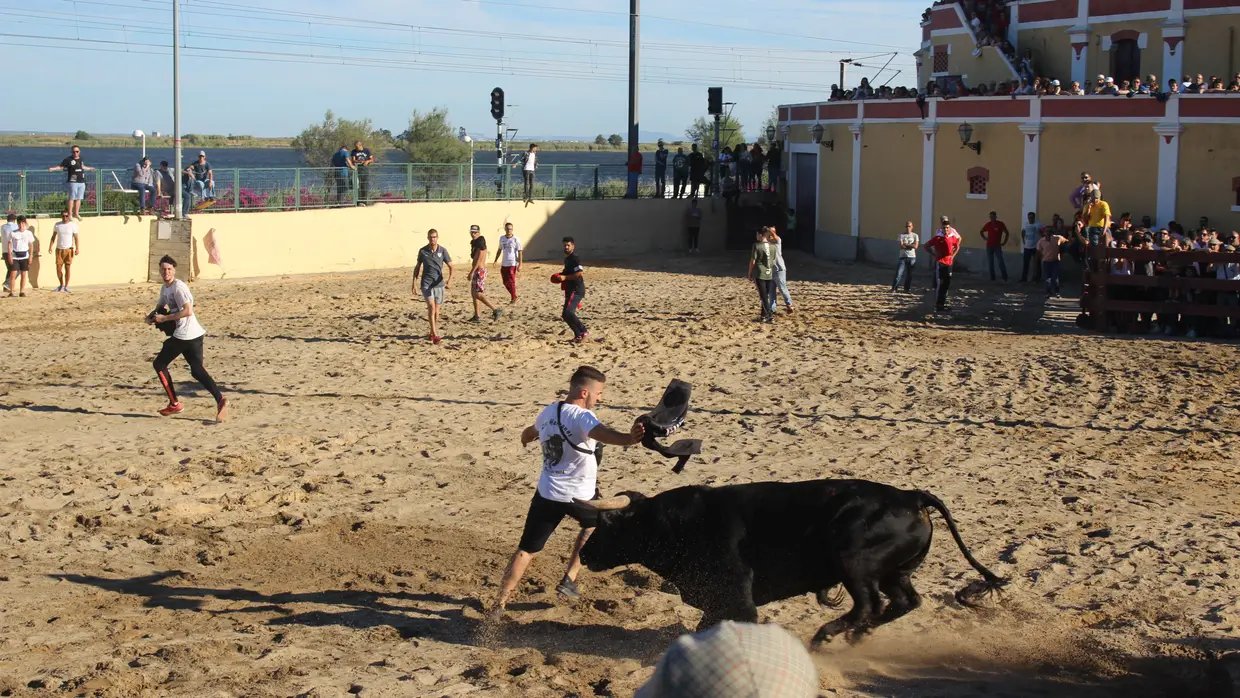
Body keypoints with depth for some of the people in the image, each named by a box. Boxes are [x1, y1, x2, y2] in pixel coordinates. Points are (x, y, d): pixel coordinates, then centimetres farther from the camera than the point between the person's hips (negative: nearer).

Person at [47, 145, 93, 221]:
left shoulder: (80, 159, 14)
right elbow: (61, 166, -4)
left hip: (82, 181, 6)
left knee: (79, 198, 9)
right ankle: (70, 214, -1)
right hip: (73, 181, -6)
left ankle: (76, 213, 17)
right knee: (72, 198, -5)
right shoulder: (68, 160, -5)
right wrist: (52, 169, -19)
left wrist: (89, 169, 50)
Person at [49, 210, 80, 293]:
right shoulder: (57, 225, 6)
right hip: (59, 249, 2)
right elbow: (53, 236, 10)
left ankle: (66, 286, 6)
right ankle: (61, 285, 18)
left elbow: (76, 237, -2)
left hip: (69, 249, -2)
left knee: (67, 268, -1)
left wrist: (77, 248, -10)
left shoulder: (73, 225, 0)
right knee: (58, 268, 0)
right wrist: (50, 246, -1)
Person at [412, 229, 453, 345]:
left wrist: (450, 279, -19)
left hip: (439, 284, 1)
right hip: (426, 284, -1)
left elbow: (450, 266, -2)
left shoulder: (442, 250, -2)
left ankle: (432, 333, 24)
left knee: (436, 310, 7)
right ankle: (435, 334, -19)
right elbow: (417, 267, 9)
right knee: (431, 306, -16)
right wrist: (414, 283, 4)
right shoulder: (422, 251, -1)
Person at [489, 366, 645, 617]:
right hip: (579, 495, -5)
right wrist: (628, 438, -61)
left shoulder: (548, 412, 7)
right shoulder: (582, 417, -17)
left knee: (527, 549, 9)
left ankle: (499, 605, 4)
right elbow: (603, 434, -41)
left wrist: (526, 438, 57)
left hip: (546, 493, 5)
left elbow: (530, 432, 31)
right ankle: (569, 579, 23)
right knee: (593, 524, 28)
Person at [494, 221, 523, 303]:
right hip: (504, 264, 6)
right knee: (505, 282, 9)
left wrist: (520, 265, -13)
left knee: (511, 281, -7)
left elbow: (520, 252, -8)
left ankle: (513, 298, 4)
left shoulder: (516, 239, -8)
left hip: (513, 264, -6)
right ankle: (513, 295, 26)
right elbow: (499, 250, 19)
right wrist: (495, 261, 15)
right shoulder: (502, 238, 8)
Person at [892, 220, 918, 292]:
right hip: (903, 257, -1)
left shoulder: (915, 235, 5)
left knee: (909, 274, 6)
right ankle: (894, 288, -7)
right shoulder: (901, 235, 4)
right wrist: (910, 246, -7)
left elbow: (915, 246, -8)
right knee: (899, 273, -9)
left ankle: (907, 289, 15)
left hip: (912, 257, 1)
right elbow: (901, 246, -8)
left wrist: (905, 245, -8)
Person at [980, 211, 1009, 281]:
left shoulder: (1000, 224, -5)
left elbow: (1006, 233, 4)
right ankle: (992, 277, 9)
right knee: (990, 262, 3)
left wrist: (1004, 242, -1)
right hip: (989, 246, 3)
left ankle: (1005, 277, -8)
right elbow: (981, 232, 20)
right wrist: (984, 238, 4)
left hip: (997, 246, -3)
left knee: (1001, 261, -11)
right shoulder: (988, 224, 4)